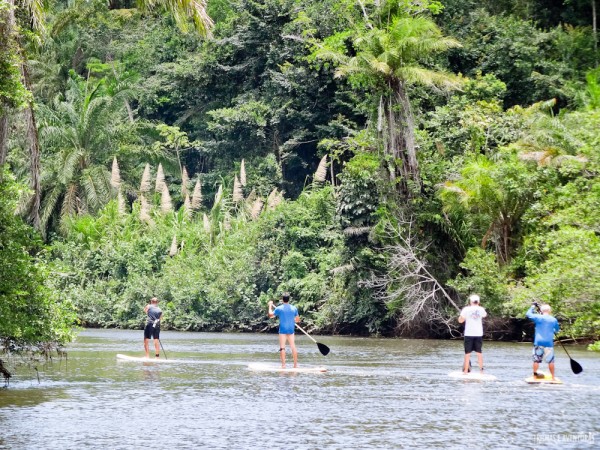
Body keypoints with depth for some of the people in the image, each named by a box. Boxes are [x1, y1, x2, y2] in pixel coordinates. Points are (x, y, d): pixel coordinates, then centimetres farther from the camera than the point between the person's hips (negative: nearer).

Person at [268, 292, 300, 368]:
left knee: (282, 347, -2)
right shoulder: (294, 308, 0)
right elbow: (298, 320, 7)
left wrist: (270, 306, 17)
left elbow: (270, 315, 4)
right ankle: (296, 364, 10)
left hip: (283, 330, -3)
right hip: (291, 330, 3)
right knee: (293, 346, 8)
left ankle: (283, 365, -7)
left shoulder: (279, 308, -8)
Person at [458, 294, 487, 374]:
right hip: (479, 334, 2)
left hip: (469, 334, -2)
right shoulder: (481, 309, 0)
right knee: (479, 352, 11)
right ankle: (481, 369, 11)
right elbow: (485, 315, 23)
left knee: (467, 353, 3)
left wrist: (462, 315, 15)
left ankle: (466, 370, 1)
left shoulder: (466, 309, -7)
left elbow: (460, 320, -2)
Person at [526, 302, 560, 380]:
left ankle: (535, 376, 9)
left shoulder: (538, 317, -5)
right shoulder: (554, 320, 2)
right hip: (549, 343, 1)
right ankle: (553, 377, 8)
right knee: (550, 361, 6)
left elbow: (528, 314, 7)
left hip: (538, 342, -1)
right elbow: (557, 330, 18)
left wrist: (533, 307, 20)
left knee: (536, 360, 7)